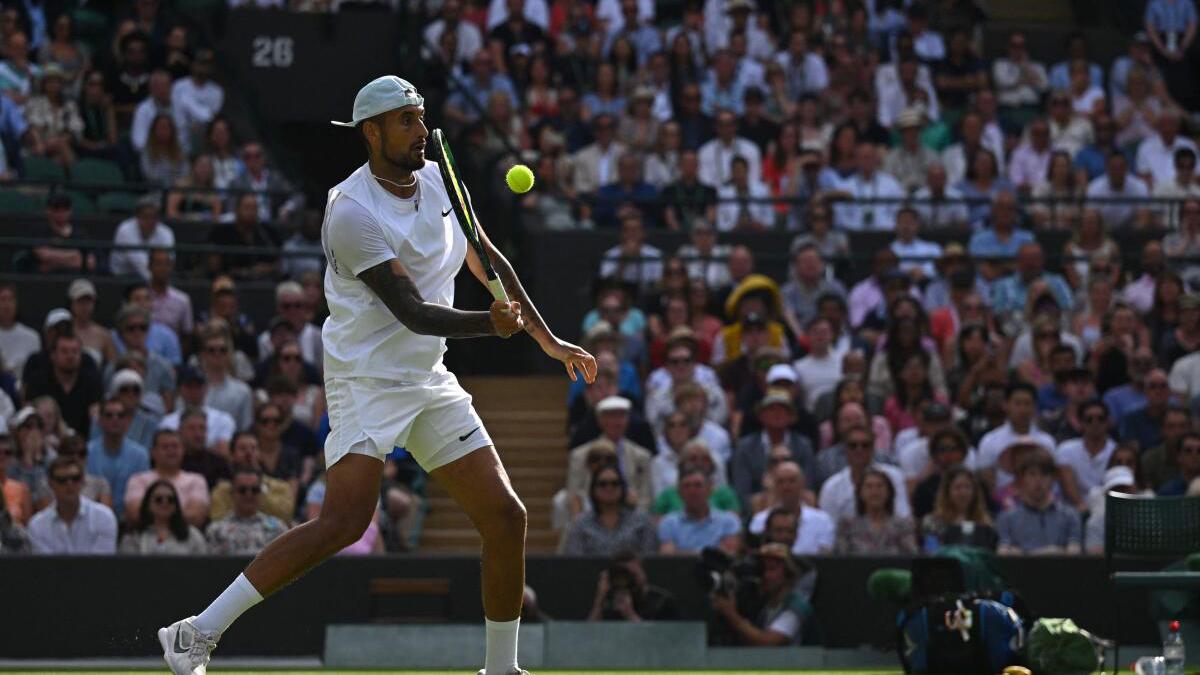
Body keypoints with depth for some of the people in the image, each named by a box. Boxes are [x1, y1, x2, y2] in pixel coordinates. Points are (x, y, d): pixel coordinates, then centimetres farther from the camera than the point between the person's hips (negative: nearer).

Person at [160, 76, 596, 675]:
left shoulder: (438, 179, 6)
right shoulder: (352, 212, -18)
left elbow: (489, 263, 19)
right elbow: (413, 312, -24)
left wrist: (547, 339, 20)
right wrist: (490, 323, -38)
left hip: (430, 381, 8)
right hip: (368, 380, -8)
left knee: (505, 517, 2)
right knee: (345, 522, -23)